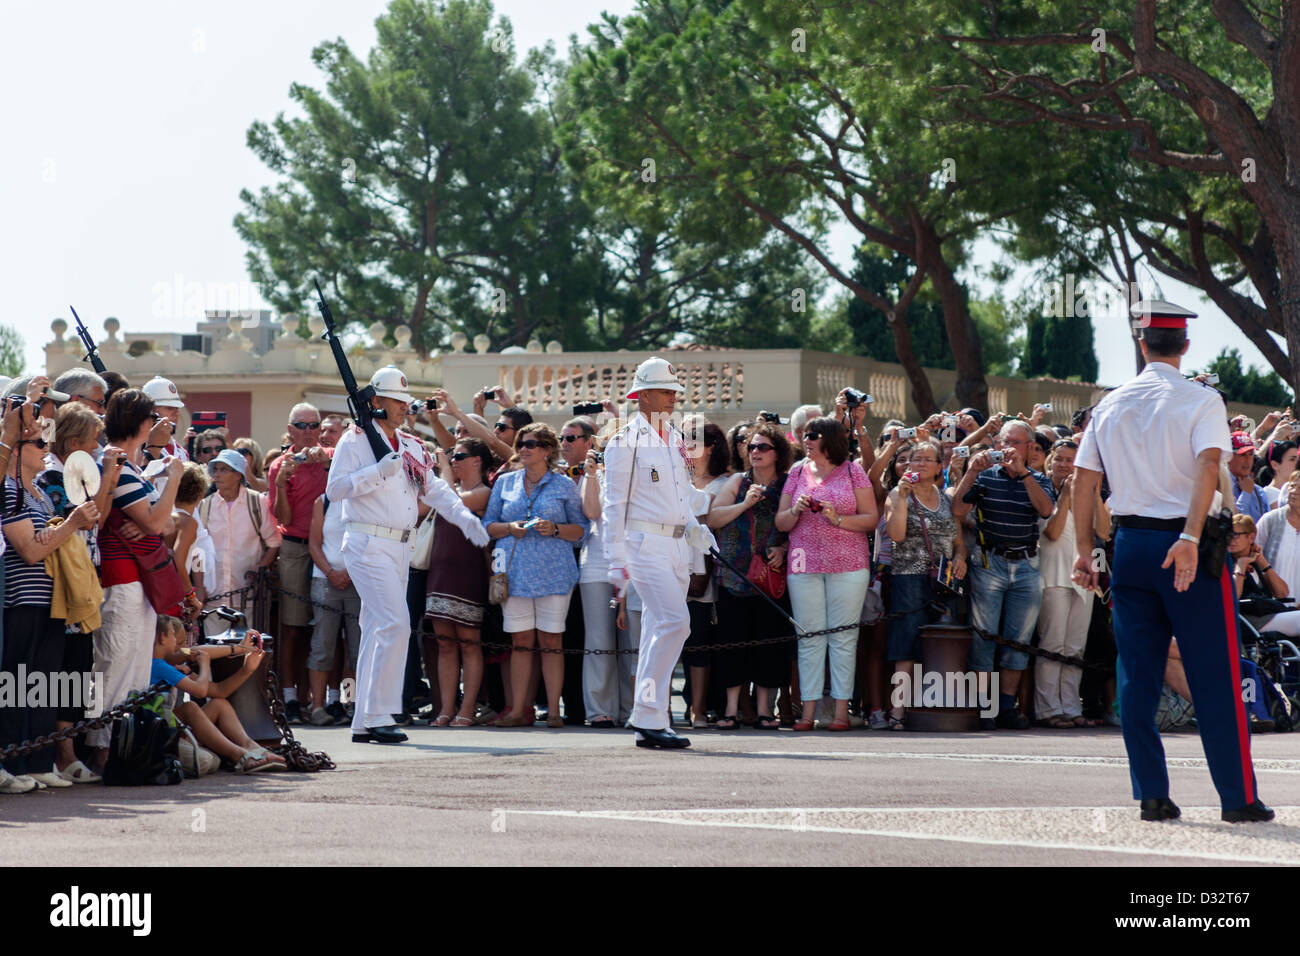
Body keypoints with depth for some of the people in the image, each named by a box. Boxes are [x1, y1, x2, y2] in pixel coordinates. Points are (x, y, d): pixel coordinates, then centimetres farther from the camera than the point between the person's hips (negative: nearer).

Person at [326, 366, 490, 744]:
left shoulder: (411, 447, 18)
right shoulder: (356, 441, -4)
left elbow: (435, 488, 16)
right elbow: (335, 489, -12)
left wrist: (465, 517, 1)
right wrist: (378, 472, -20)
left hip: (399, 548, 8)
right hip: (368, 544, -8)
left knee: (378, 632, 9)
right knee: (396, 624, -18)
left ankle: (364, 722, 13)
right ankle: (378, 716, -16)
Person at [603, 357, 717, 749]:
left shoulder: (674, 439, 18)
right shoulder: (626, 441, -5)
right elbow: (613, 505, -7)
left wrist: (695, 529, 8)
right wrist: (617, 562, -11)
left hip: (677, 547, 8)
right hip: (645, 543, -8)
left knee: (659, 629, 7)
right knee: (674, 620, -19)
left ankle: (647, 723, 10)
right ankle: (650, 717, -16)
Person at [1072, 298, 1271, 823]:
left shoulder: (1111, 404, 9)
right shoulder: (1201, 401, -5)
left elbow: (1083, 479, 9)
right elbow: (1207, 466, -20)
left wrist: (1084, 550, 14)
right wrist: (1191, 538, -27)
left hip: (1130, 542, 4)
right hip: (1183, 544, -4)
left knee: (1138, 675, 7)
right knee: (1214, 675, 0)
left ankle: (1151, 795, 6)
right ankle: (1239, 797, 1)